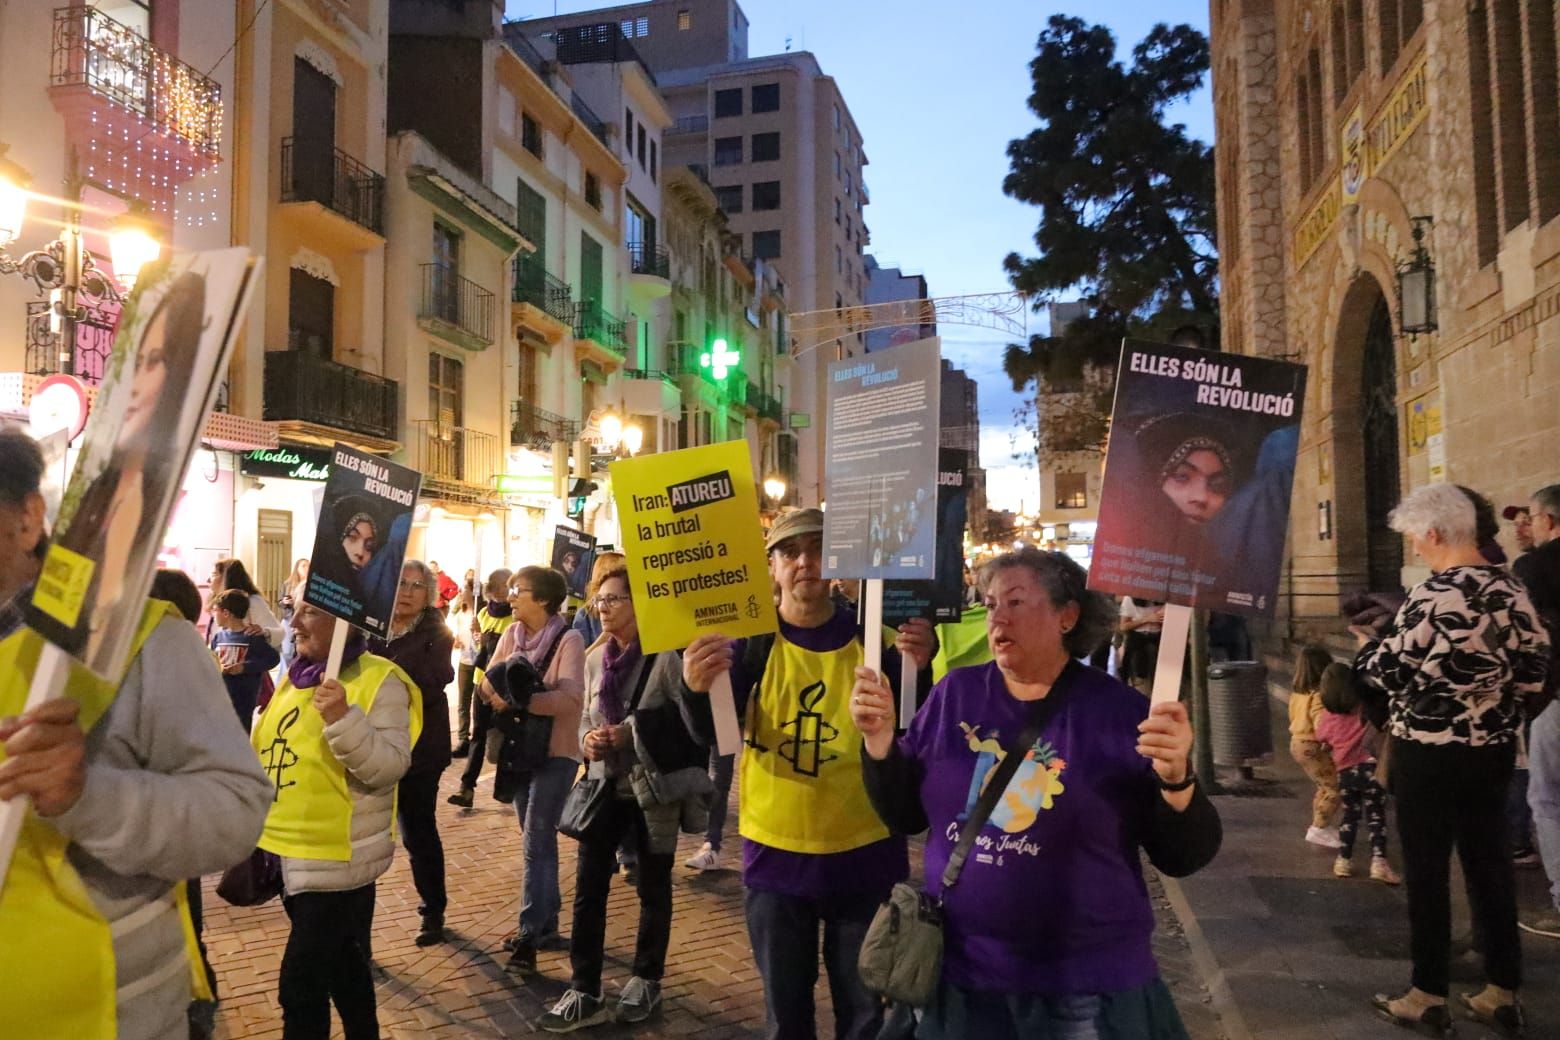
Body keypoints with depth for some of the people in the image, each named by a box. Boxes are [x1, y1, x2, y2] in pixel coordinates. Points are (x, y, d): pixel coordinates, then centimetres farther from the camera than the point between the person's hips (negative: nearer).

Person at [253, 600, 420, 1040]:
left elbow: (389, 766, -24)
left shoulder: (379, 681, -16)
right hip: (288, 850, 8)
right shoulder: (297, 677, 9)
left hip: (337, 859, -8)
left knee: (301, 985, -2)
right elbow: (270, 751, 19)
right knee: (343, 969, 21)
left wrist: (343, 719, -36)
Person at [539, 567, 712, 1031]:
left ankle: (646, 981, 30)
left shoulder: (664, 655, -15)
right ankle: (584, 992, 15)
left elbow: (691, 718, -18)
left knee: (653, 887, 12)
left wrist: (634, 732, -22)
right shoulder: (595, 658, 6)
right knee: (588, 887, 3)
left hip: (655, 786, -5)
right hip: (606, 783, 5)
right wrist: (587, 739, -6)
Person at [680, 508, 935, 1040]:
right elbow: (715, 737, -16)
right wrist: (699, 689, -38)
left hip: (865, 855, 0)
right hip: (777, 855, 0)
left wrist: (918, 671, -26)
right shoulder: (751, 640, -4)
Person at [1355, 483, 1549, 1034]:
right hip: (1493, 747, 7)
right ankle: (1502, 992, 24)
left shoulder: (1430, 595, -20)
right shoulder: (1511, 589, 2)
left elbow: (1392, 674, -14)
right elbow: (1534, 668, 7)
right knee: (1490, 863, 14)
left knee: (1427, 870, 4)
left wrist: (1368, 645, 5)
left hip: (1428, 751, -7)